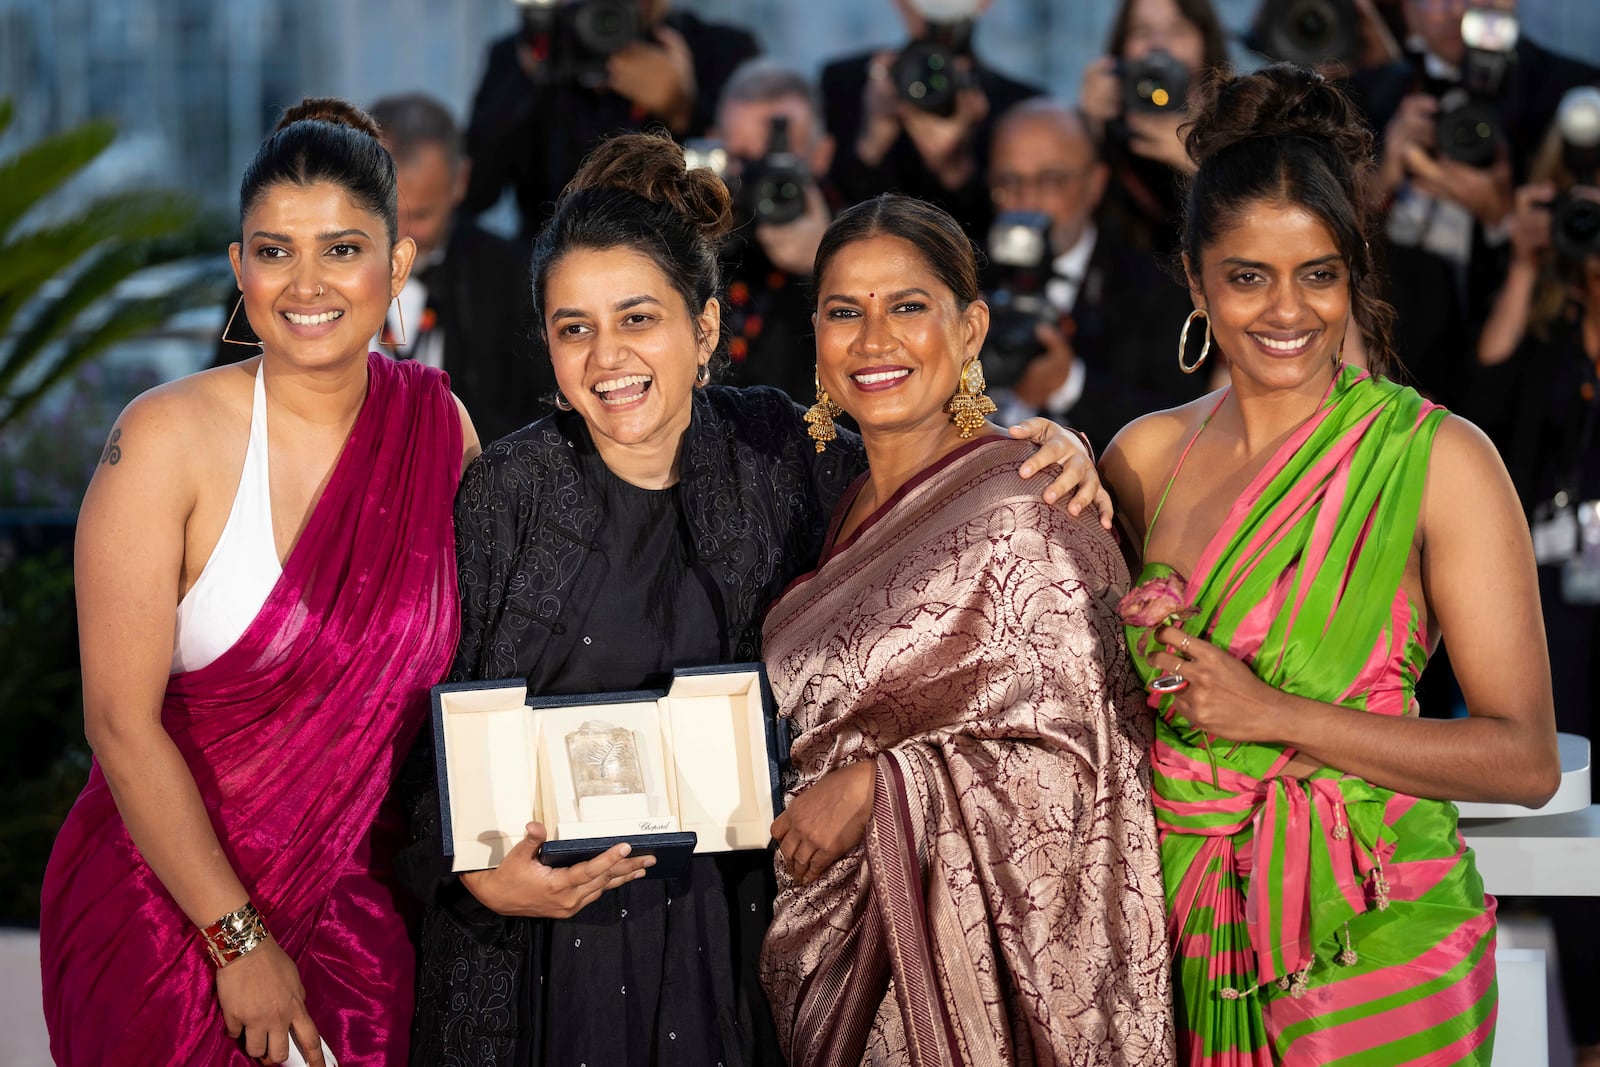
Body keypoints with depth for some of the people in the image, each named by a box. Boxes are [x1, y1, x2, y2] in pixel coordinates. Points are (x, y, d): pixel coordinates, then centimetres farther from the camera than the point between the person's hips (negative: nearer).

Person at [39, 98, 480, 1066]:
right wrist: (240, 940, -14)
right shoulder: (169, 440, -13)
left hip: (356, 907, 4)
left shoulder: (439, 426, 1)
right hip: (166, 907, -3)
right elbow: (121, 722, -14)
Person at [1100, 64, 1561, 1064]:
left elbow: (1525, 758, -10)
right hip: (1185, 933, 4)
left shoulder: (1439, 459, -7)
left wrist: (1277, 715, -17)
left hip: (1370, 943, -3)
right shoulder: (1145, 455, 6)